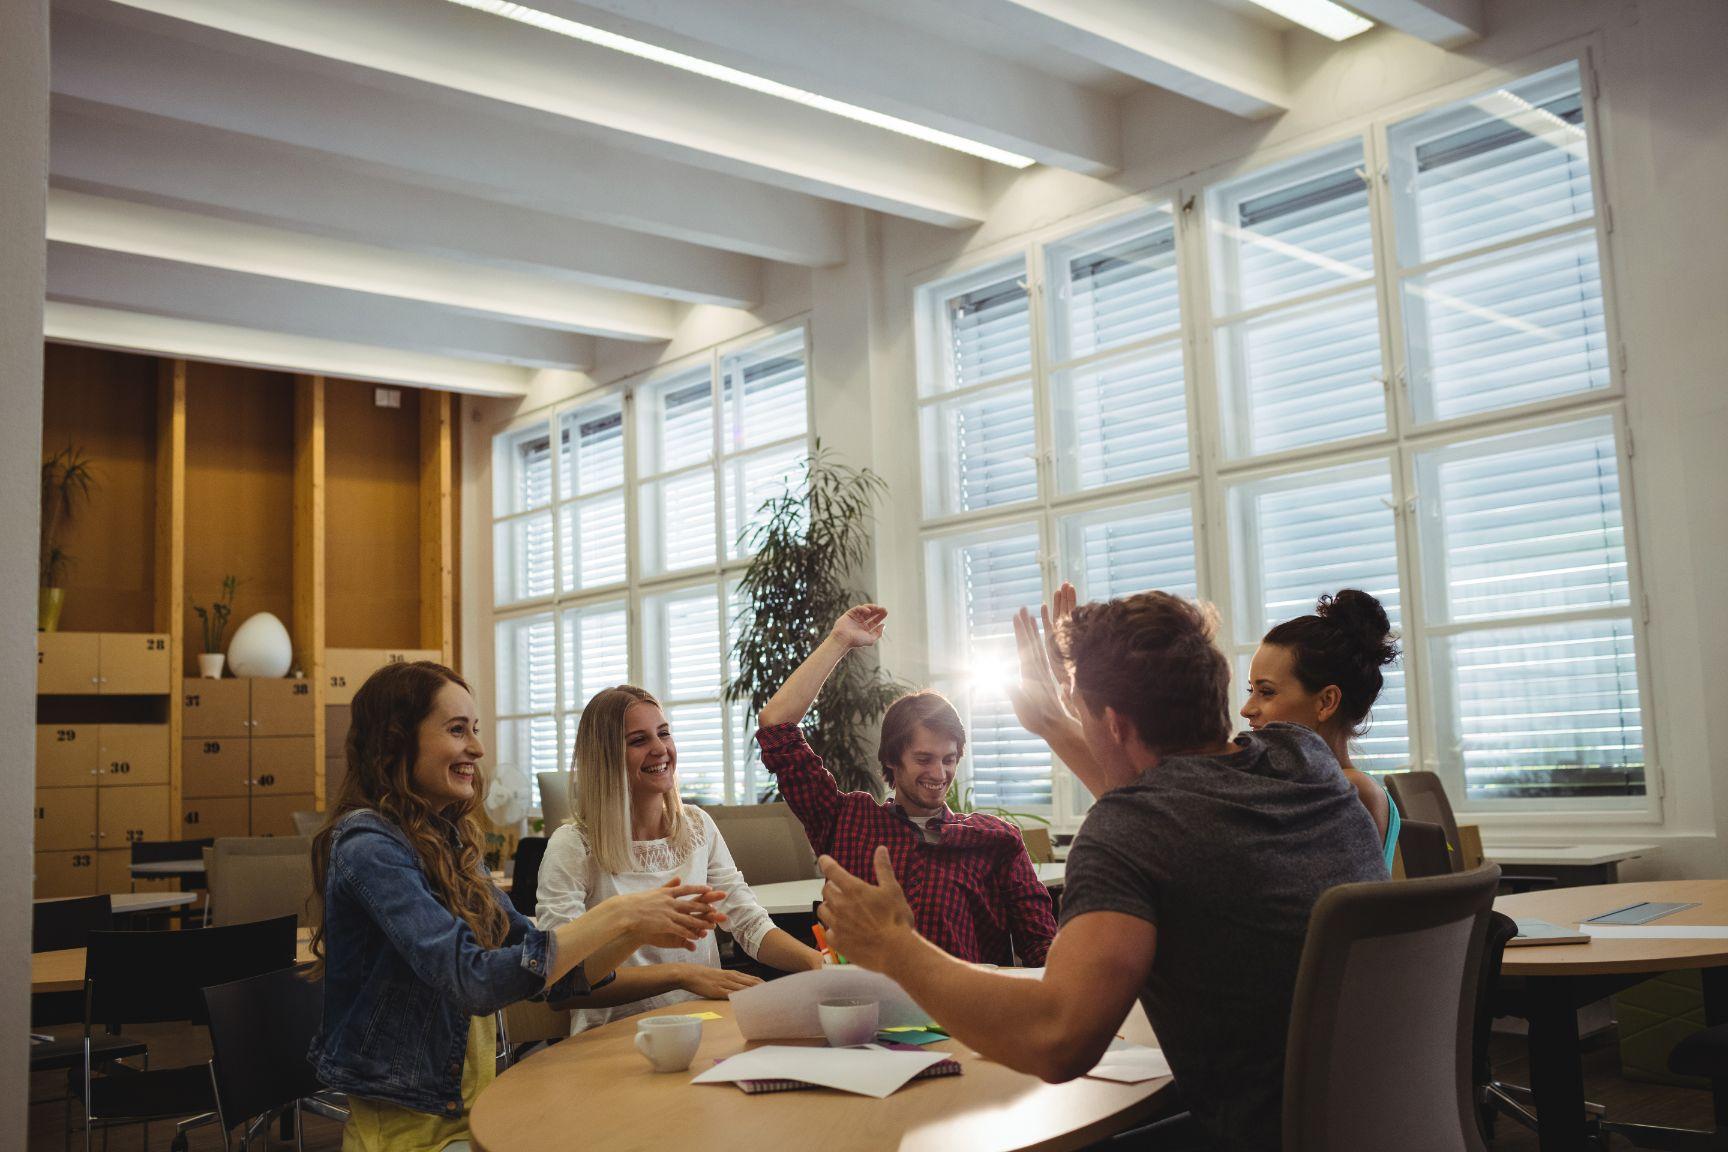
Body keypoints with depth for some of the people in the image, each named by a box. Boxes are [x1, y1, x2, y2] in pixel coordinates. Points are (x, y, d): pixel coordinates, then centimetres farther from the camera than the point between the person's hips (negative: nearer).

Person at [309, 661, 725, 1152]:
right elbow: (472, 980, -27)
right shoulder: (368, 848, -16)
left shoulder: (448, 842, 8)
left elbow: (543, 965, 9)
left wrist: (637, 934, -8)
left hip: (472, 1107, 7)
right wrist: (616, 916, -23)